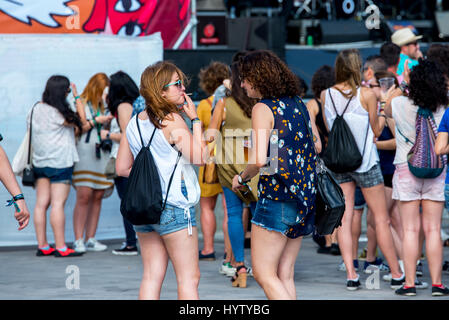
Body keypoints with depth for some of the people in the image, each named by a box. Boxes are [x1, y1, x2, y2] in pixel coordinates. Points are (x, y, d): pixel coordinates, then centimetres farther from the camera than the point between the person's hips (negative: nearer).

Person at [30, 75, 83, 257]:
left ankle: (42, 246, 9)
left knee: (41, 203, 6)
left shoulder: (36, 109, 6)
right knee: (58, 203, -6)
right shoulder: (57, 113, -16)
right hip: (60, 162, -8)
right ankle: (61, 248, -5)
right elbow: (79, 126, -5)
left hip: (39, 162, 8)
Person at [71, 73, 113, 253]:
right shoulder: (81, 103, 2)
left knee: (98, 197, 2)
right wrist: (97, 120, -6)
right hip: (85, 154, -6)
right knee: (84, 196, -11)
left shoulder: (103, 106, 19)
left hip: (101, 155, 6)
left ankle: (90, 239, 5)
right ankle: (78, 240, -10)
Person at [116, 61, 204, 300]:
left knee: (151, 277, 7)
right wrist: (195, 119, -9)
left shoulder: (135, 122, 9)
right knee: (189, 278, 0)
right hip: (174, 208, -7)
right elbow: (199, 157, -15)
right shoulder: (172, 121, -12)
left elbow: (122, 168, 14)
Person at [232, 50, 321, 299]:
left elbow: (259, 160, -20)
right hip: (305, 195, 8)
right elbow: (317, 146, 22)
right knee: (284, 274, 10)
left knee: (263, 273, -4)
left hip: (278, 195, -8)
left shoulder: (263, 108, -11)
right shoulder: (298, 103, 11)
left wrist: (242, 178, -3)